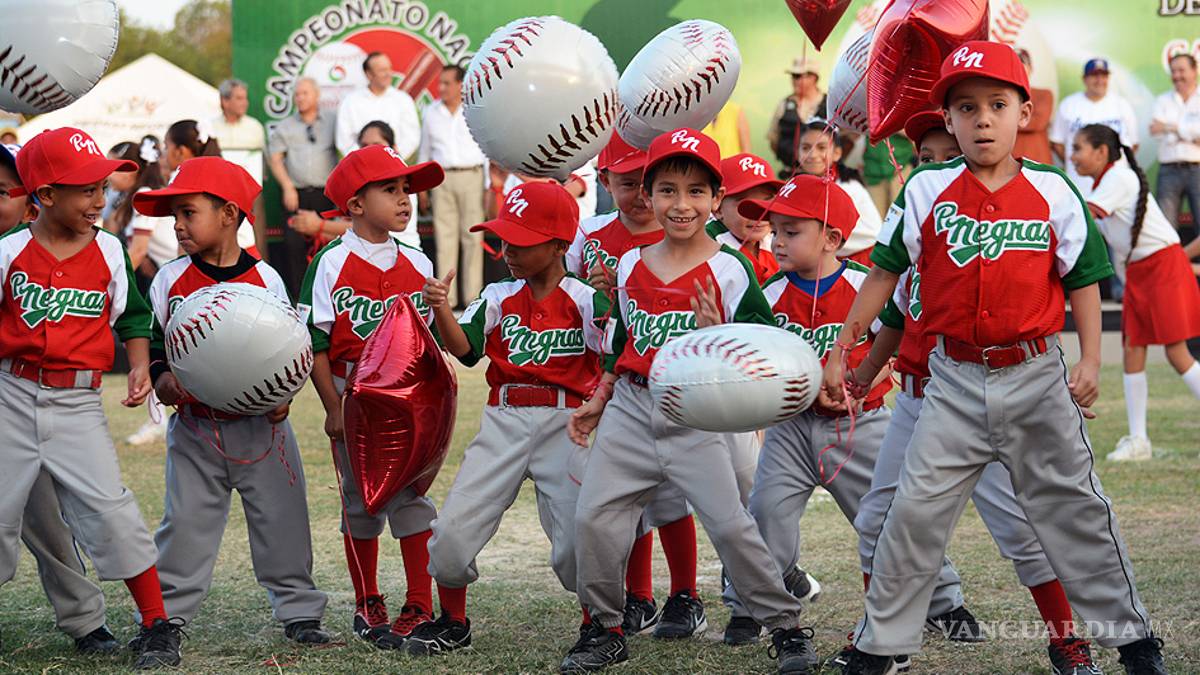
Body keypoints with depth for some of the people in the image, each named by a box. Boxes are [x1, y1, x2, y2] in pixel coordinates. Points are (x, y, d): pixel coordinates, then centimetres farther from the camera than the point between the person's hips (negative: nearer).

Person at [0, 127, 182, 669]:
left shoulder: (109, 251, 3)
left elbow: (133, 315, 14)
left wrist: (140, 366, -1)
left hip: (78, 401, 0)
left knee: (110, 510, -11)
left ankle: (157, 627, -1)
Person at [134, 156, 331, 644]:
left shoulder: (265, 279, -3)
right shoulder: (170, 280, 0)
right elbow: (154, 344, 5)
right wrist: (162, 379, -15)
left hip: (261, 426, -1)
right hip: (196, 426, 1)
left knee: (281, 518, 5)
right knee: (185, 523, 4)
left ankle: (298, 612, 17)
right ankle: (164, 616, 13)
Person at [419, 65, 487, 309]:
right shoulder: (431, 112, 11)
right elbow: (425, 150, 17)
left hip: (471, 176, -2)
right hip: (442, 177, 2)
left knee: (473, 237, -2)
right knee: (445, 238, 0)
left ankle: (473, 296, 1)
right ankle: (447, 296, 2)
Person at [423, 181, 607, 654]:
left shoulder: (586, 299, -2)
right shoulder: (499, 296, 9)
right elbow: (464, 349, -3)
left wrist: (612, 304, -27)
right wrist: (442, 309, -20)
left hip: (565, 420, -3)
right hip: (504, 420, 3)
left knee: (578, 543, -10)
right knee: (451, 531, -4)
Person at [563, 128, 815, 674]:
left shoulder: (729, 270, -6)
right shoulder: (630, 266, 8)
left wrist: (718, 335, -23)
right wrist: (597, 403, 16)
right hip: (631, 408, 4)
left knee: (729, 524, -9)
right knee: (593, 517, -1)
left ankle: (787, 627, 6)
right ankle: (604, 629, 16)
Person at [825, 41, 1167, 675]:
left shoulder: (1051, 190, -2)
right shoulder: (926, 190, -2)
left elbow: (1083, 279, 4)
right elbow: (884, 273, 5)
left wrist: (1090, 360, -6)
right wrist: (839, 351, 5)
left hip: (1036, 374, 0)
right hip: (955, 381, 0)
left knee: (1073, 508, 9)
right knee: (915, 512, 0)